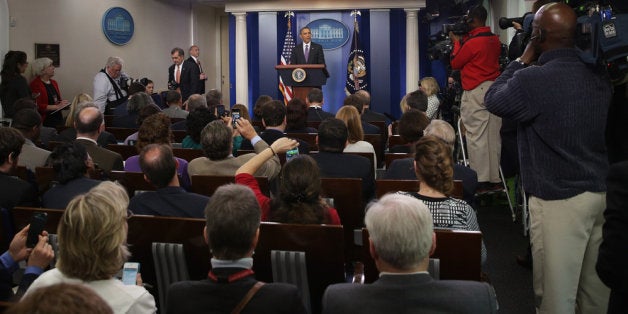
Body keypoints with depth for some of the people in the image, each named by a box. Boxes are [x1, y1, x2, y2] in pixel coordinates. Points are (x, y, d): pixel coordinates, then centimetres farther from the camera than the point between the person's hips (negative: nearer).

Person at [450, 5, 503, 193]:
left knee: (476, 137, -3)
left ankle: (481, 181, -1)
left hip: (476, 92, -8)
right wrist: (464, 40, 21)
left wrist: (457, 42, 11)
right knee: (494, 137, 10)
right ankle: (496, 179, 16)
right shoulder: (495, 40, 9)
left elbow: (455, 63, -1)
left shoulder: (472, 42, -14)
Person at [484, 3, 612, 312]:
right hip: (602, 193, 7)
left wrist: (523, 60, 10)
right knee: (596, 287, 16)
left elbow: (494, 100, 0)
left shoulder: (532, 79, -17)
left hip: (559, 199, -7)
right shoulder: (599, 76, 4)